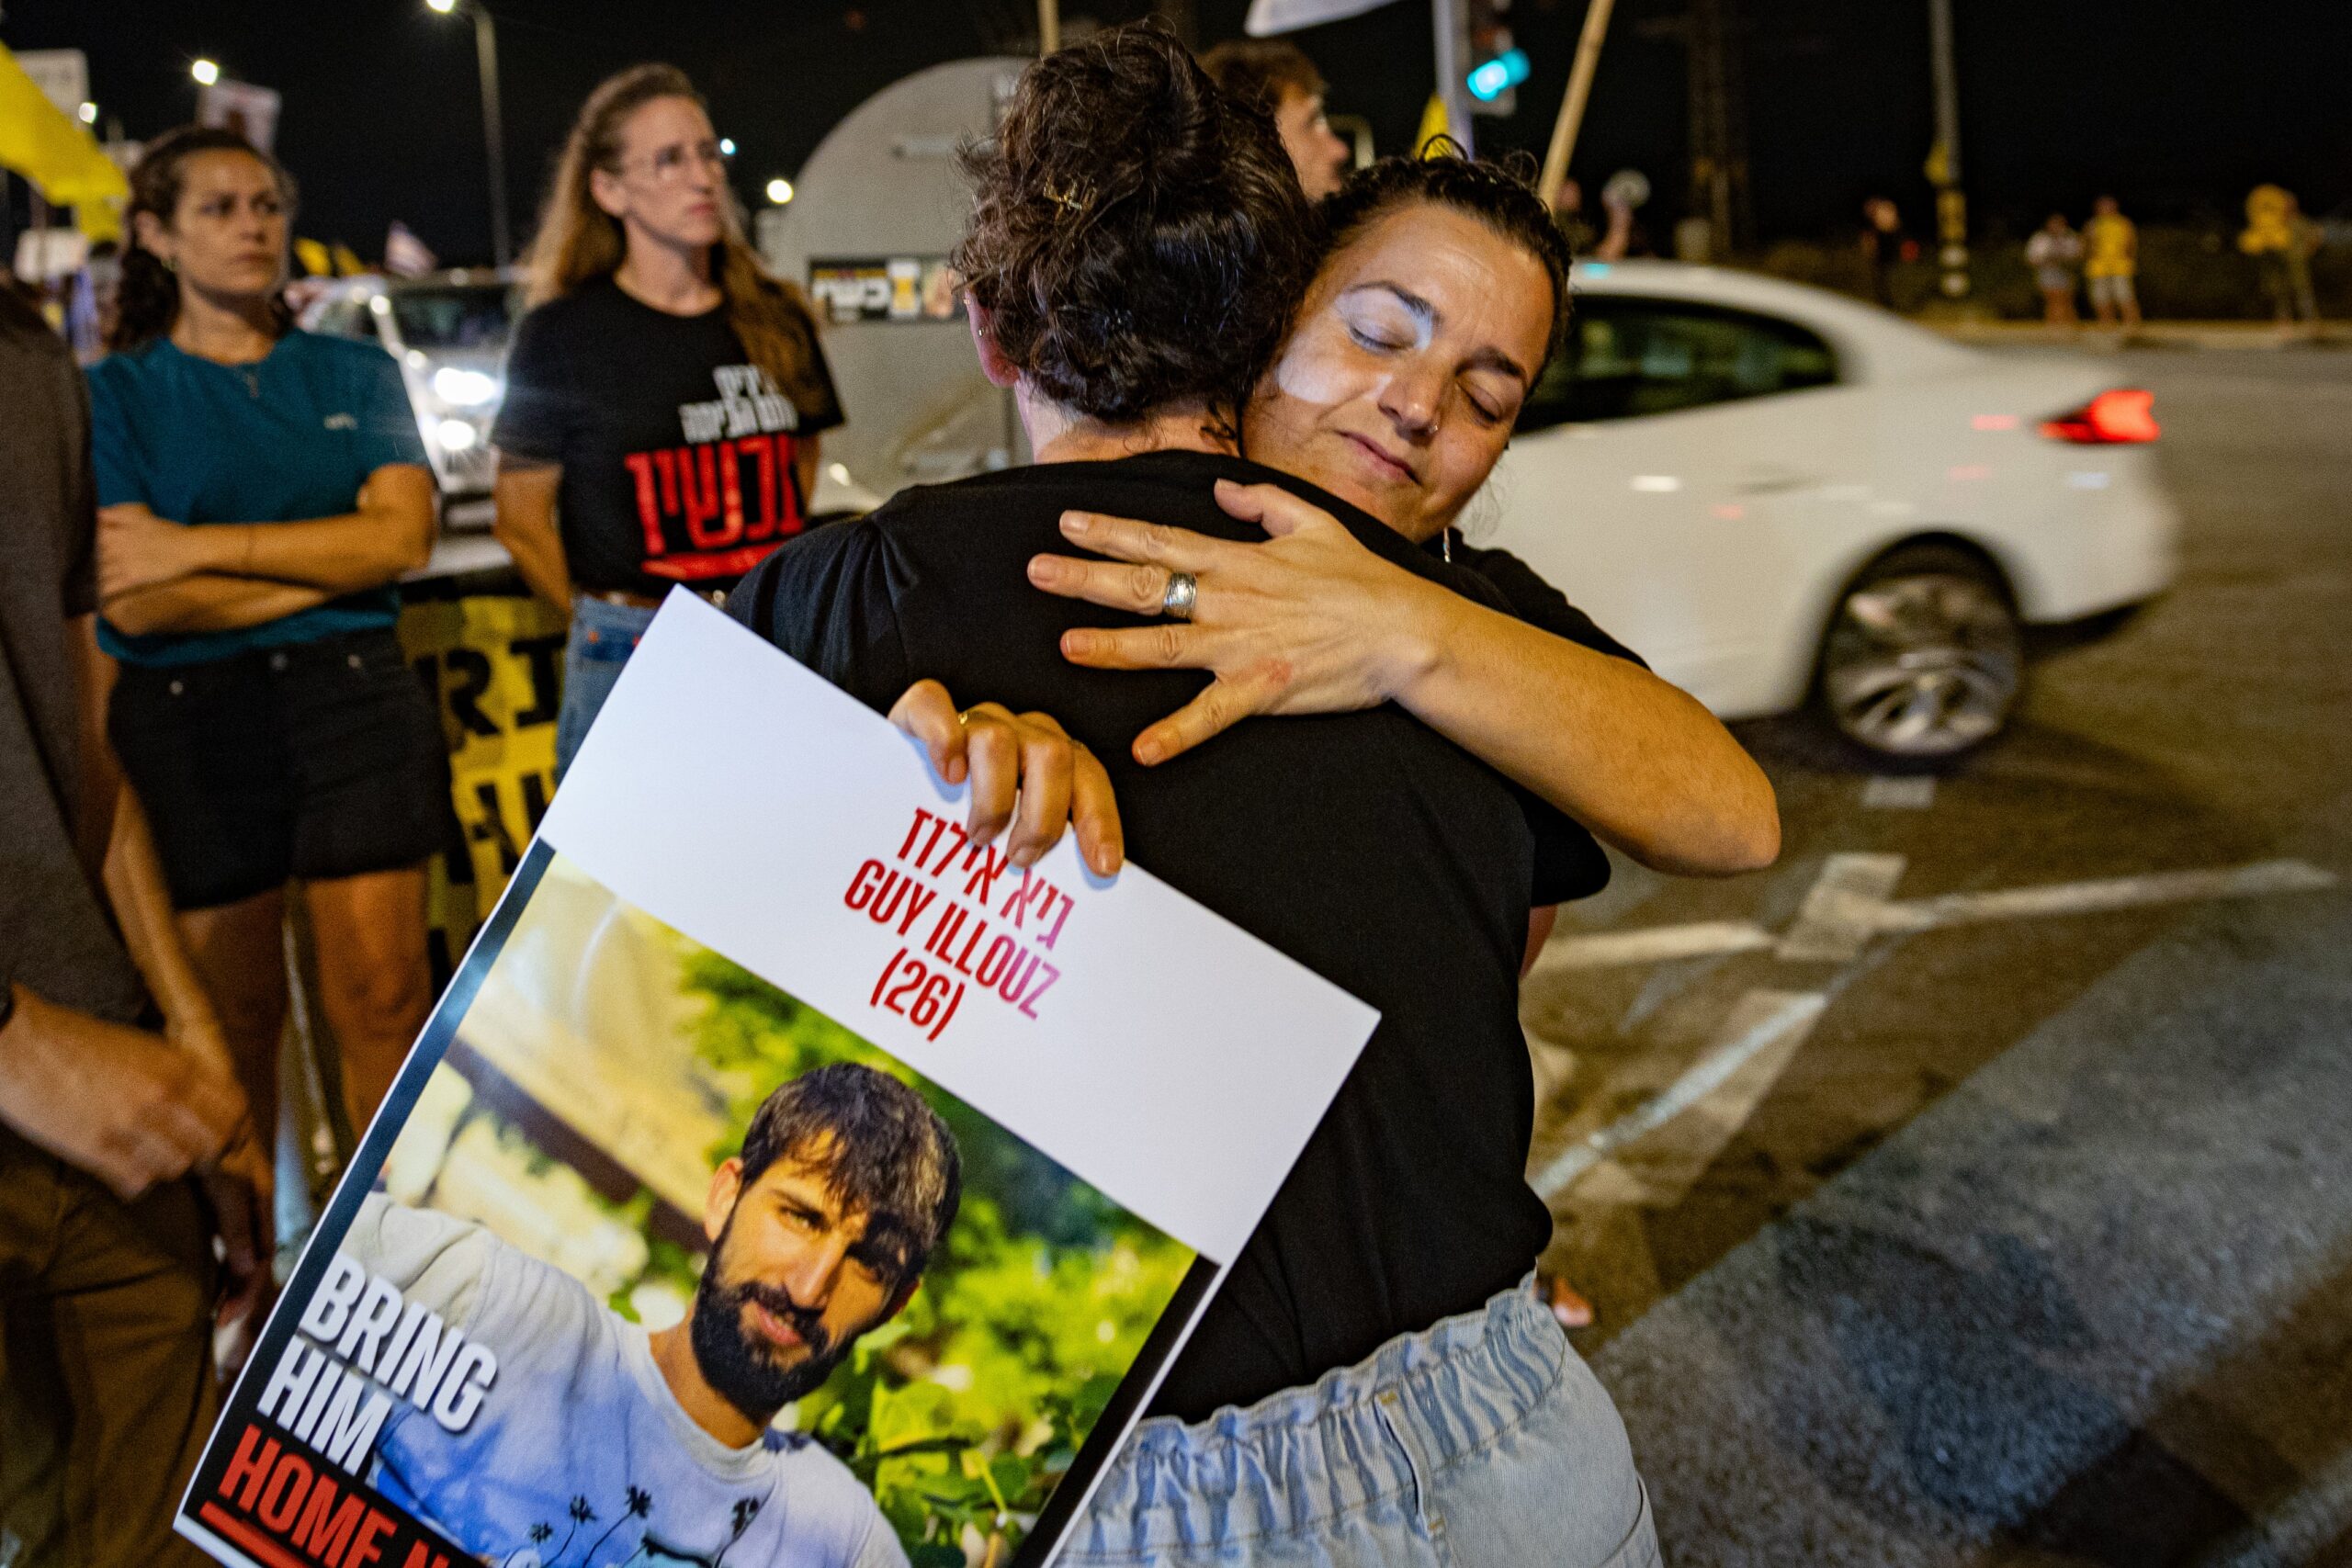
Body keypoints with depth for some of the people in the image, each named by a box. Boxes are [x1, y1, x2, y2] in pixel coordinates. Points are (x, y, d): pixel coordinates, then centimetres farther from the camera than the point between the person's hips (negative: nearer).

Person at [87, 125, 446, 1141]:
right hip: (189, 719, -1)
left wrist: (204, 545, -10)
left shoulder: (355, 374, 11)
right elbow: (134, 602, -10)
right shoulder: (113, 394, 3)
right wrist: (334, 561, -7)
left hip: (350, 696, 1)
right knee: (233, 1018, 6)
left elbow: (404, 537, -5)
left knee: (381, 995, -1)